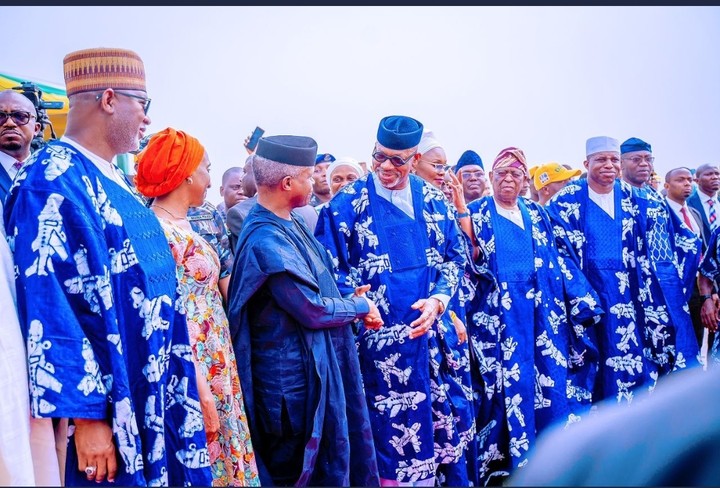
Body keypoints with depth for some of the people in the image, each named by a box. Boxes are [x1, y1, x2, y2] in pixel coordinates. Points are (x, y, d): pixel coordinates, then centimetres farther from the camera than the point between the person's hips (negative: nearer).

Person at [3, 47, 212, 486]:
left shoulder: (117, 182, 12)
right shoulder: (50, 181, -16)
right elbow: (45, 306, -21)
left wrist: (185, 373, 18)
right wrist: (85, 413, -21)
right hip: (109, 406, -8)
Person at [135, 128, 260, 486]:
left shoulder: (183, 225, 9)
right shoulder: (156, 231, -17)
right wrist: (200, 388, -19)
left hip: (216, 363, 9)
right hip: (194, 372, -9)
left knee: (222, 442, 18)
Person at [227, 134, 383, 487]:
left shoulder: (288, 222, 5)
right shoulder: (266, 240, -25)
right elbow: (314, 311, -24)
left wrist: (348, 301, 2)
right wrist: (361, 306, -8)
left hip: (319, 363, 9)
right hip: (296, 375, -9)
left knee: (333, 459, 22)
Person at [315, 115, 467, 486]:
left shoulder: (433, 200, 6)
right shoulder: (347, 203, -4)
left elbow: (454, 256, 9)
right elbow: (329, 269, -3)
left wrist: (438, 300, -8)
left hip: (431, 329, 4)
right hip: (381, 337, -3)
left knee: (440, 417, 11)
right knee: (389, 424, 4)